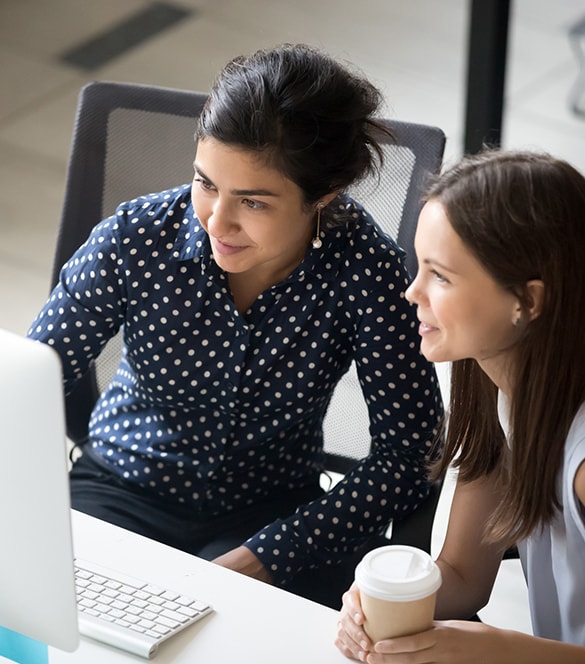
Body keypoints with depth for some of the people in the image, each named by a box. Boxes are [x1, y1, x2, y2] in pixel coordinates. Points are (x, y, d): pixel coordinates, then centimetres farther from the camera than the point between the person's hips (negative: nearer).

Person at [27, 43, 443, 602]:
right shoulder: (135, 238, -18)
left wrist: (263, 557, -26)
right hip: (122, 493, 2)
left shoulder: (363, 268, -21)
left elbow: (408, 454, -17)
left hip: (270, 516, -1)